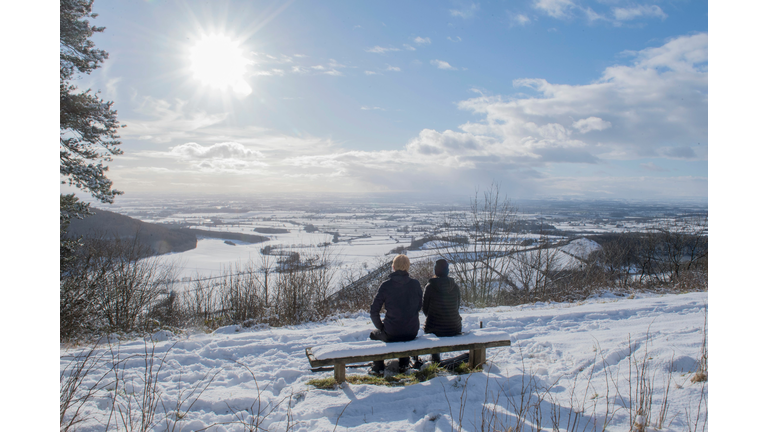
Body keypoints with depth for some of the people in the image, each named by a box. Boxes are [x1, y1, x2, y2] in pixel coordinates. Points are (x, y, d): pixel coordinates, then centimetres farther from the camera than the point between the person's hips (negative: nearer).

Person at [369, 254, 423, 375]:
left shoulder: (386, 285, -11)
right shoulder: (415, 284, -4)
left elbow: (374, 312, -8)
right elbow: (419, 307, 9)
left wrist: (381, 327, 7)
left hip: (391, 335, -3)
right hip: (412, 333, 3)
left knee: (374, 334, 30)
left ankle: (378, 367, 33)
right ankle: (404, 364, 43)